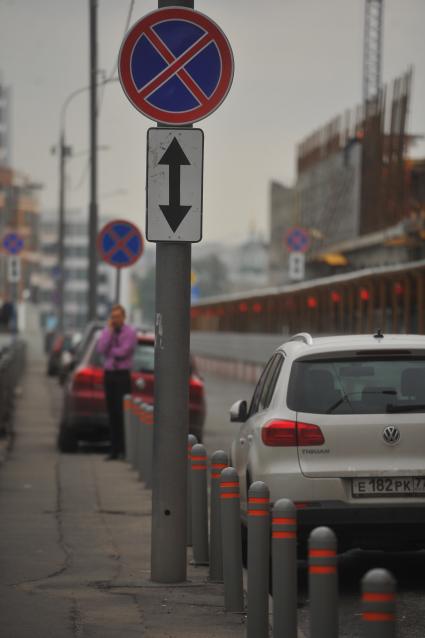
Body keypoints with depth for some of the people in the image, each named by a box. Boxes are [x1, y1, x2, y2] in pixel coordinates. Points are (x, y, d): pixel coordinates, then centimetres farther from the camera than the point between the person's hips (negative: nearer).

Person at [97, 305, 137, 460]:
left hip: (123, 375, -4)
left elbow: (123, 352, -14)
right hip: (109, 374, 4)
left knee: (123, 411, -8)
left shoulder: (130, 332, -3)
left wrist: (109, 350, -2)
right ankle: (115, 450, 8)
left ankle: (125, 450, -5)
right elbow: (101, 349, -7)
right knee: (112, 413, 5)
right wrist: (110, 330, -7)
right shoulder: (106, 331, 10)